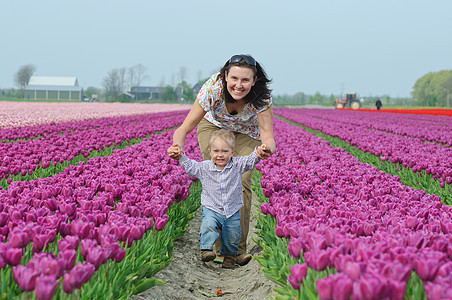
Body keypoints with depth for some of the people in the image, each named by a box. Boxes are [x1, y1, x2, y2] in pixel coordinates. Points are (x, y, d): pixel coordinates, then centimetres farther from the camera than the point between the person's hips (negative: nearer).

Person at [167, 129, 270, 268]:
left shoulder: (237, 165, -5)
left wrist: (258, 153, -34)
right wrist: (180, 156, -17)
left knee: (232, 238, 10)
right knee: (208, 225, -32)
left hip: (233, 211, 1)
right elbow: (190, 166, -1)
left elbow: (250, 160, -13)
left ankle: (229, 255, 36)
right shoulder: (204, 168, -5)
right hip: (211, 209, -1)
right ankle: (206, 249, -24)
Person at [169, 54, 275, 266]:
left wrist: (268, 148, -63)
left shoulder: (261, 96, -34)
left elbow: (267, 135, -39)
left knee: (241, 181, -16)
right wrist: (177, 146, -58)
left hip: (246, 133, 0)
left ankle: (238, 248, -7)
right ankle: (218, 246, -5)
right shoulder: (213, 88, -37)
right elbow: (184, 128, -36)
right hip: (213, 126, 0)